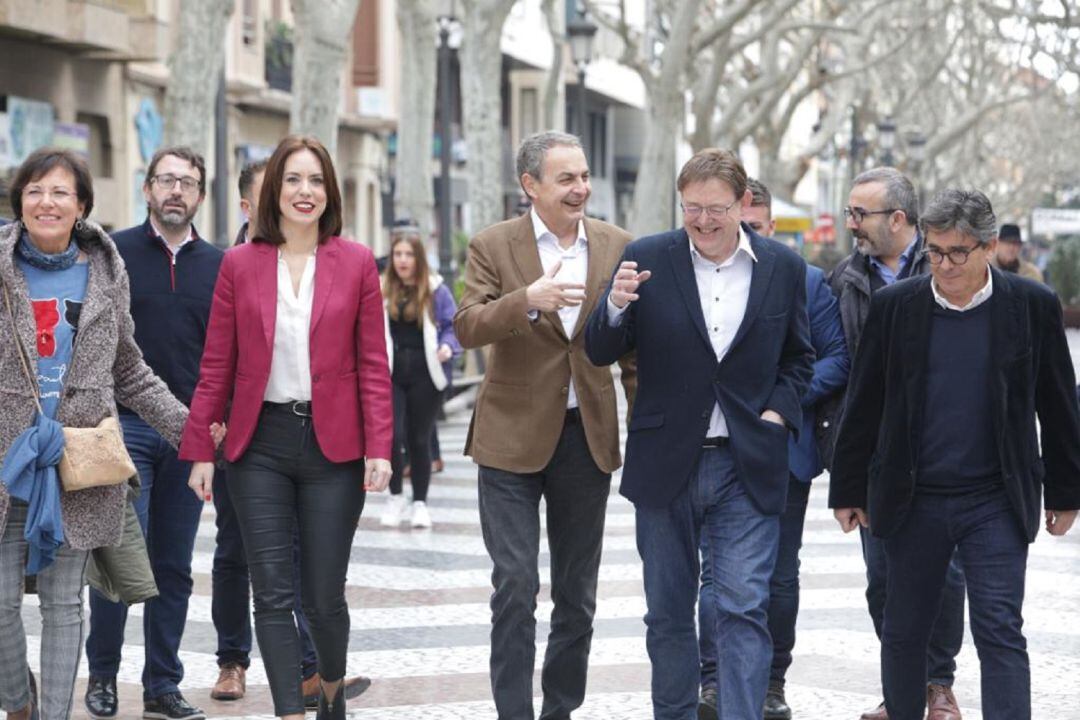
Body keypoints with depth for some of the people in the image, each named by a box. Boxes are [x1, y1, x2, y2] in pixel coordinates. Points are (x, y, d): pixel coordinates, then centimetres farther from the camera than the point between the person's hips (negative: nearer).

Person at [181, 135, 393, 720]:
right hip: (260, 443, 1)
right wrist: (201, 450, 2)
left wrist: (379, 447, -7)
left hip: (333, 446, -1)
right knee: (273, 594, -1)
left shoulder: (356, 263, 2)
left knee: (323, 595, 5)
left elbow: (372, 364, 1)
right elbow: (217, 364, 5)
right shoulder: (240, 264, 4)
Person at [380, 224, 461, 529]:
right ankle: (395, 497, 11)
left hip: (424, 374, -1)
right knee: (391, 435, -9)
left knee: (420, 440, 6)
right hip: (390, 373, 1)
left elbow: (452, 325, 2)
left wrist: (447, 346, -16)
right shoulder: (381, 289, 5)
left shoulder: (435, 289, 0)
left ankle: (420, 503, 18)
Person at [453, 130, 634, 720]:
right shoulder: (493, 246, -5)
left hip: (587, 435, 3)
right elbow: (468, 328, -17)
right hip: (513, 434, -3)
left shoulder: (617, 246, 3)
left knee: (578, 594, 12)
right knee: (515, 587, -6)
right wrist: (528, 301, -34)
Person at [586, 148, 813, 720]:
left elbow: (798, 357, 15)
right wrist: (616, 307, -22)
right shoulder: (646, 260, -3)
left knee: (742, 610, -7)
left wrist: (779, 412, -3)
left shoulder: (784, 269, 2)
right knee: (669, 612, 12)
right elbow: (600, 353, -1)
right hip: (666, 462, 1)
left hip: (748, 468, -1)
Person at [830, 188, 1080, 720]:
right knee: (904, 632, 11)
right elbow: (863, 407, 6)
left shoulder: (1033, 306, -1)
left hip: (997, 502, -2)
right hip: (912, 502, 2)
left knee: (1001, 632, -6)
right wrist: (847, 491, 7)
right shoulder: (894, 306, 1)